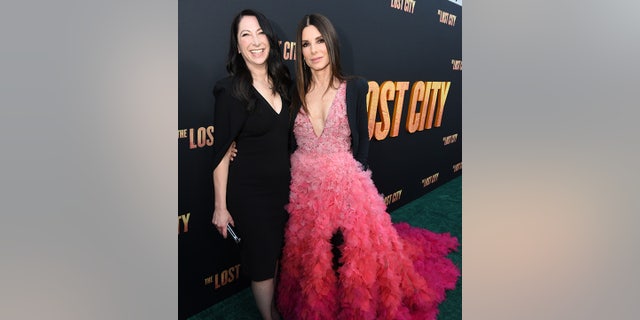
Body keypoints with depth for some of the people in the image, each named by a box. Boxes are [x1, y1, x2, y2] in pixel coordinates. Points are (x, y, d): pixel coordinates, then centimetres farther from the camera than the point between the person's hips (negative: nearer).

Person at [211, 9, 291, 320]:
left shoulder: (282, 83, 2)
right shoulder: (231, 91, -14)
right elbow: (221, 153, -13)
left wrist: (294, 186, 6)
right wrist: (220, 207, -11)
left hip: (284, 186, 6)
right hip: (250, 191, -5)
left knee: (277, 254, 20)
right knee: (262, 260, 9)